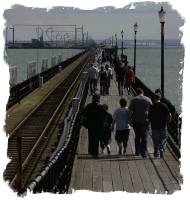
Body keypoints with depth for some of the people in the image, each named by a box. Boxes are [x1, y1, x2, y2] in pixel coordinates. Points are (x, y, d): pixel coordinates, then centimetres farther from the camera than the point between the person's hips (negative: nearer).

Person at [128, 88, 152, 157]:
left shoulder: (134, 100, -2)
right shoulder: (148, 100, 3)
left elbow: (130, 111, -8)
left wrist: (130, 120, -2)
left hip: (136, 121, 0)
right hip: (145, 121, 0)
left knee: (137, 136, 12)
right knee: (144, 137, 1)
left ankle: (137, 151, 18)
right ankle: (144, 152, -10)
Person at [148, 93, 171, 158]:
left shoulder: (151, 107, -5)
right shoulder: (164, 105, -5)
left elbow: (149, 118, -1)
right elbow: (169, 114, -5)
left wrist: (148, 125, 14)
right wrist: (169, 121, 15)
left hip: (154, 126, 1)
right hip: (163, 126, 0)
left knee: (156, 141, 8)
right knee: (164, 138, 15)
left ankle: (156, 154, 7)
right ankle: (162, 148, -11)